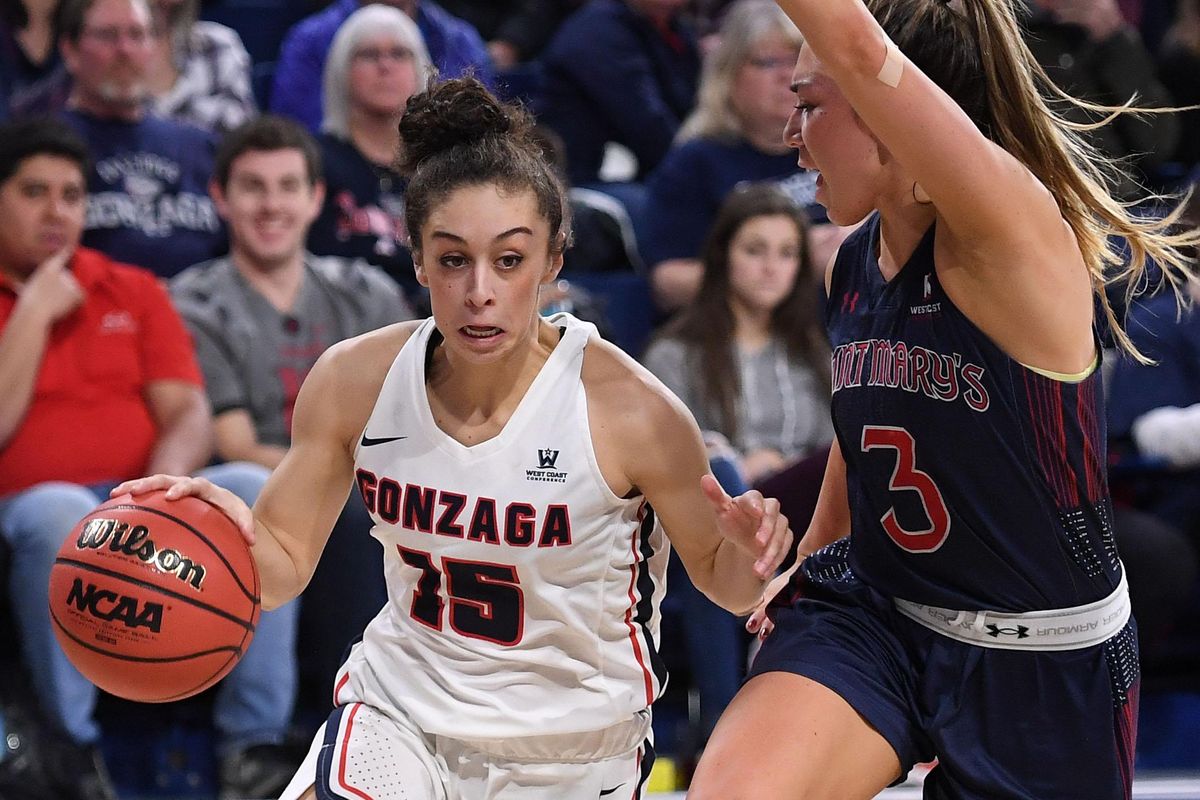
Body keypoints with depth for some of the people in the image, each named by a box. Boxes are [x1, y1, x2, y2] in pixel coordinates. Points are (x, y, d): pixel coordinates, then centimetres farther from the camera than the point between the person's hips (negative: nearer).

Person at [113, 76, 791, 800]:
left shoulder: (630, 409, -21)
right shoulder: (354, 381, -12)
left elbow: (721, 579, -6)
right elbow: (285, 563, -2)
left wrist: (748, 553, -29)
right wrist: (230, 527, -24)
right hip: (401, 707, 1)